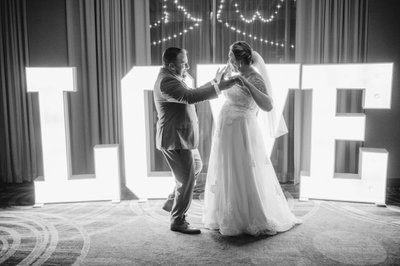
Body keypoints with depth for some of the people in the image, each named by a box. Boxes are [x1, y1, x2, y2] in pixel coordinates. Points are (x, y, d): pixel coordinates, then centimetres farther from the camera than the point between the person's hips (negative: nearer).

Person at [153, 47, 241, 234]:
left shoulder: (173, 78, 13)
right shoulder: (166, 82, -22)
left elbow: (192, 93, 19)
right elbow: (190, 97, -36)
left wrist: (214, 82, 12)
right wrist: (220, 87, -37)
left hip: (183, 138, 11)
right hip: (174, 140, -11)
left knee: (195, 167, 25)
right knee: (186, 179, -2)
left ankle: (172, 203, 36)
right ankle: (178, 221, 15)